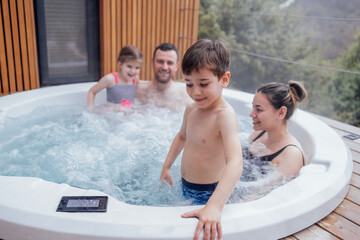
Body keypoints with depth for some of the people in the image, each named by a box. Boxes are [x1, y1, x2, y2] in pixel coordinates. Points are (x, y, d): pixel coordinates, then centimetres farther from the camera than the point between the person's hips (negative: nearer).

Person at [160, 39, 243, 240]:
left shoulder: (225, 115, -26)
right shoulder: (191, 109, -2)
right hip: (186, 188, 7)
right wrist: (167, 166, 21)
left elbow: (235, 164, -40)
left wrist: (214, 207, -51)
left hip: (209, 193, -7)